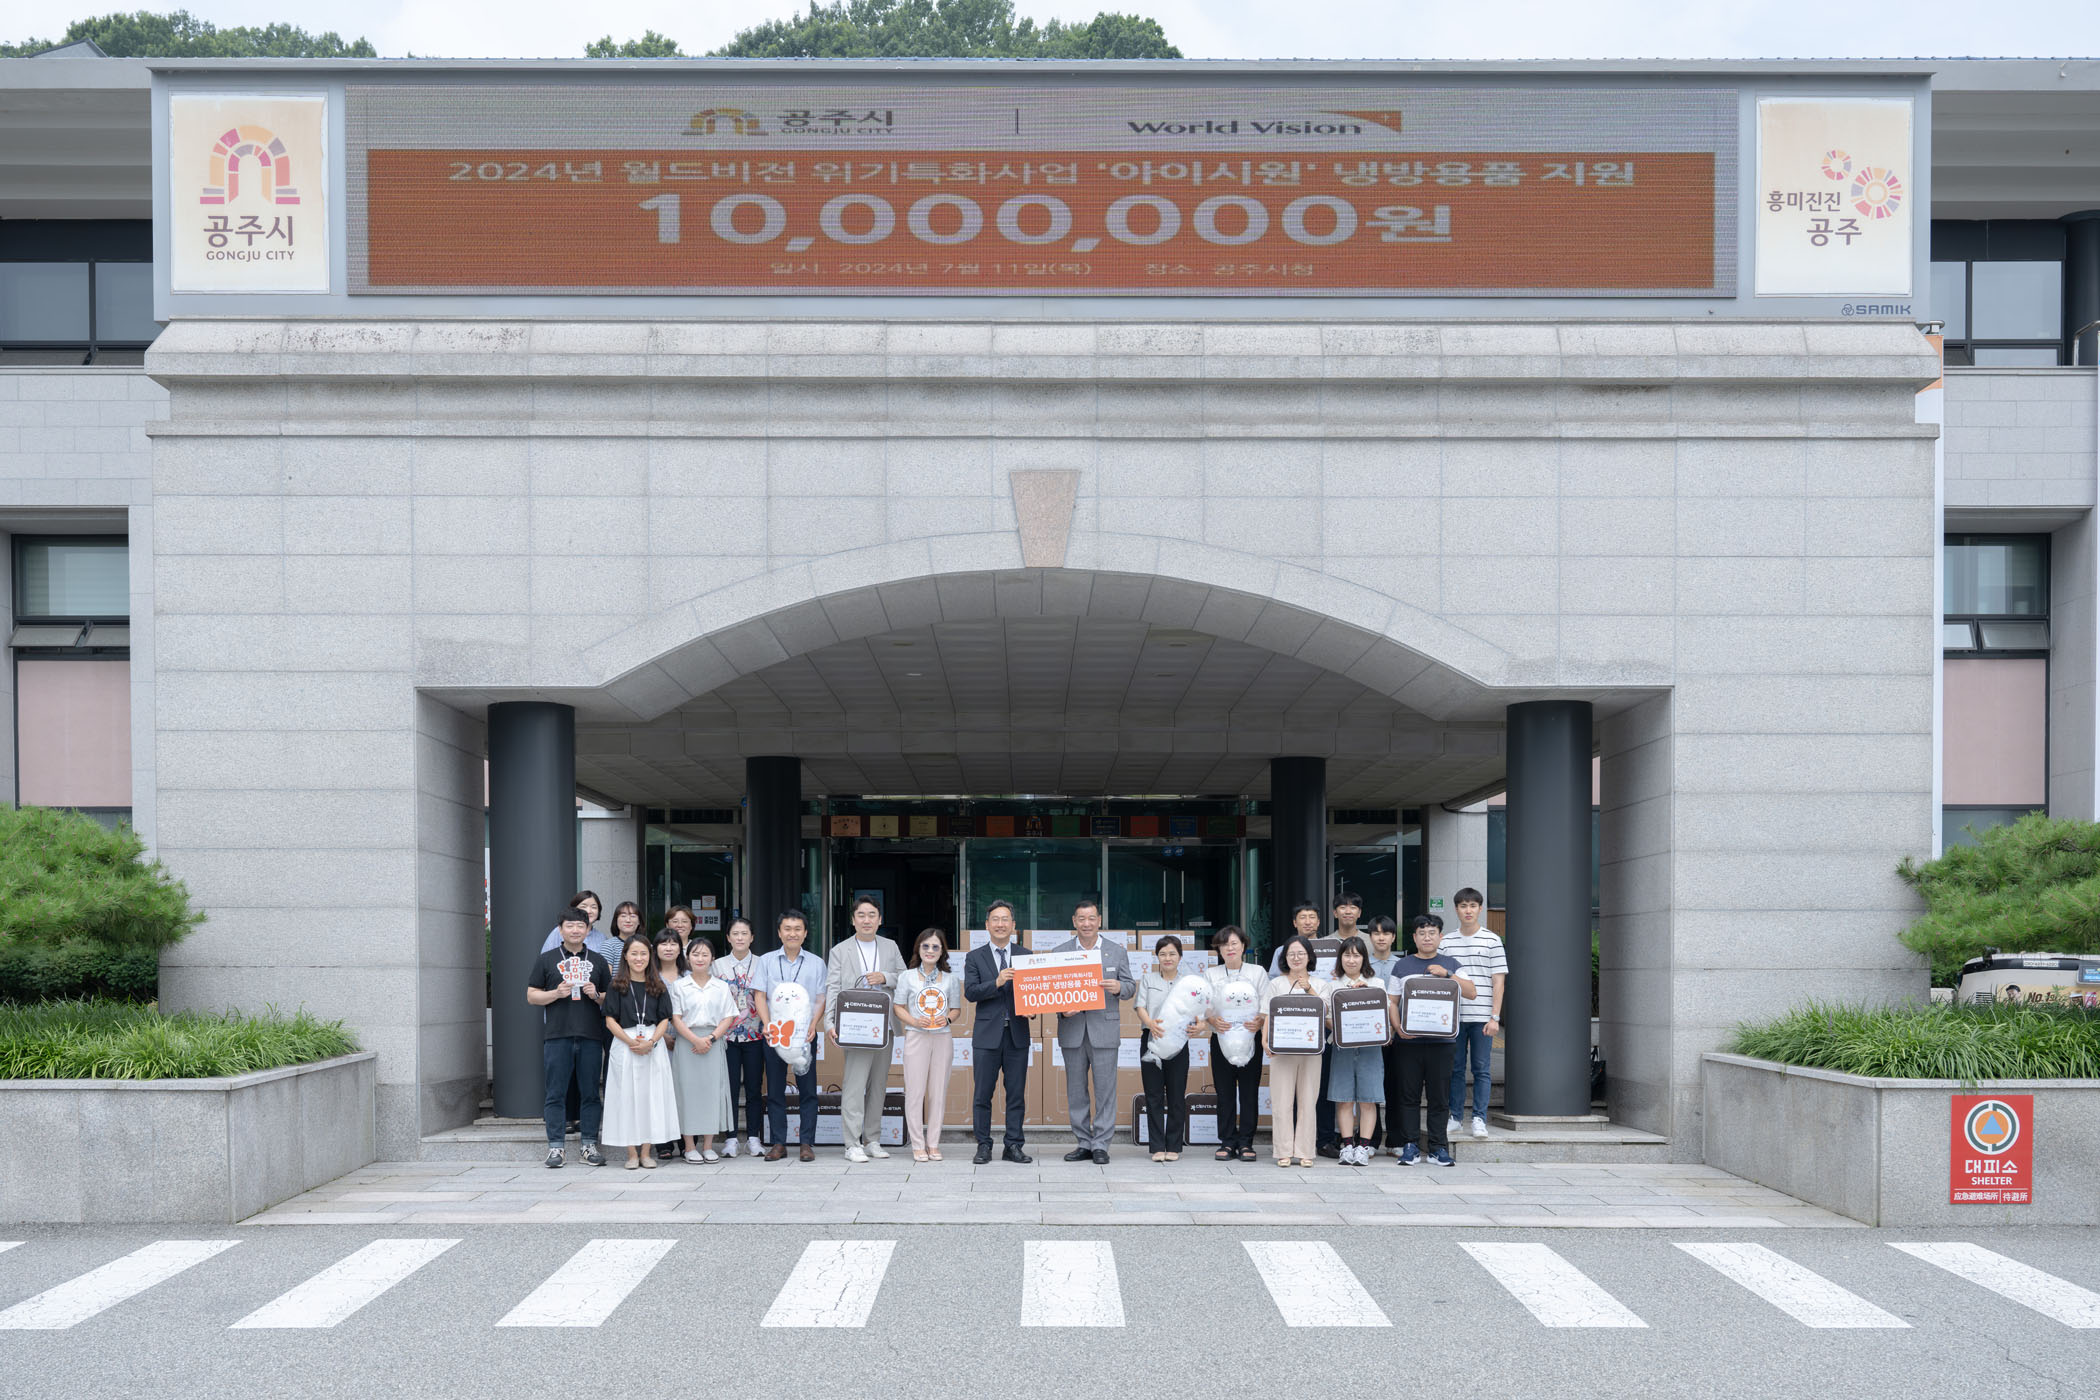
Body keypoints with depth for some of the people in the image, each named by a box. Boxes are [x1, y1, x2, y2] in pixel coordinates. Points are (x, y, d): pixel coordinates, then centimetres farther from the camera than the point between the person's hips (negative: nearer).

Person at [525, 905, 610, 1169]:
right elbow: (532, 995, 7)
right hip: (557, 1035, -2)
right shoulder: (547, 959, 9)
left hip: (591, 1036, 2)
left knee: (591, 1093, 3)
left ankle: (590, 1145, 8)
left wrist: (597, 995, -4)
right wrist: (556, 993, -10)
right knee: (556, 1093, -2)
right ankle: (555, 1147, 2)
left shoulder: (598, 961, 14)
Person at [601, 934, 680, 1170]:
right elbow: (610, 1020, -1)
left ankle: (646, 1152, 6)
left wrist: (650, 1042, -12)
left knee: (651, 1096, 0)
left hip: (654, 1047, 1)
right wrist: (631, 1041, -14)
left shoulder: (658, 986, 8)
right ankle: (631, 1153, 4)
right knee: (627, 1096, -2)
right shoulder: (617, 985, 3)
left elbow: (664, 1020, 5)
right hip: (624, 1046, -1)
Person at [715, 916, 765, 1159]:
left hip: (755, 1034, 0)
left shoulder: (762, 964, 5)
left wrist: (767, 1027, -1)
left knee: (754, 1087, 3)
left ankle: (753, 1137, 9)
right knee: (730, 1087, -2)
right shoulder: (719, 966, 5)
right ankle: (731, 1138, 3)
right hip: (728, 1035, 0)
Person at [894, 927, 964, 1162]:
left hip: (943, 1037, 2)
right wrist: (914, 1021, -12)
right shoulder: (907, 977, 4)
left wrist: (948, 1018, -8)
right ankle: (917, 1145, 1)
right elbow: (899, 1007, 6)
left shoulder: (950, 979, 9)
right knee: (915, 1091, -5)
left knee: (938, 1091, 3)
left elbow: (956, 1008, 13)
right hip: (916, 1037, -2)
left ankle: (933, 1144, 10)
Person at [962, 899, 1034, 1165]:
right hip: (987, 1035, -1)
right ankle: (984, 1146, 9)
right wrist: (997, 982, -20)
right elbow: (970, 993, -6)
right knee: (982, 1094, 2)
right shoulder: (975, 958, 6)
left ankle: (1014, 1145, 9)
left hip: (1017, 1035, 1)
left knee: (1016, 1093, 3)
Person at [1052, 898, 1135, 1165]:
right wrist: (1062, 1010, -12)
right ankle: (1084, 1143, 15)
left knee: (1105, 1090, -3)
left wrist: (1119, 987, -17)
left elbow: (1130, 987, 6)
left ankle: (1101, 1146, 2)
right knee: (1075, 1091, 6)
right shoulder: (1059, 952, 7)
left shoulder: (1117, 951, 6)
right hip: (1072, 1030, 2)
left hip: (1104, 1030, -1)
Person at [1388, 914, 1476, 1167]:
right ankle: (1411, 1146, 6)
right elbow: (1392, 1001, 7)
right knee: (1409, 1095, 0)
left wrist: (1447, 974, -11)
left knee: (1439, 1096, 1)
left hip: (1441, 1039, 0)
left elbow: (1471, 992, 1)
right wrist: (1398, 1027, -10)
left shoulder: (1450, 965, 11)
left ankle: (1438, 1148, 6)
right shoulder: (1402, 966, 10)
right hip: (1409, 1040, 0)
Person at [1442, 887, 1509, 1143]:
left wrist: (1495, 1018, -6)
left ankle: (1479, 1119, 5)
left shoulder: (1492, 941, 2)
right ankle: (1454, 1117, 13)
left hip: (1482, 1016, -2)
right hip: (1453, 1016, 2)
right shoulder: (1446, 943, 8)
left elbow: (1498, 982, 0)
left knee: (1482, 1069, 0)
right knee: (1455, 1069, 6)